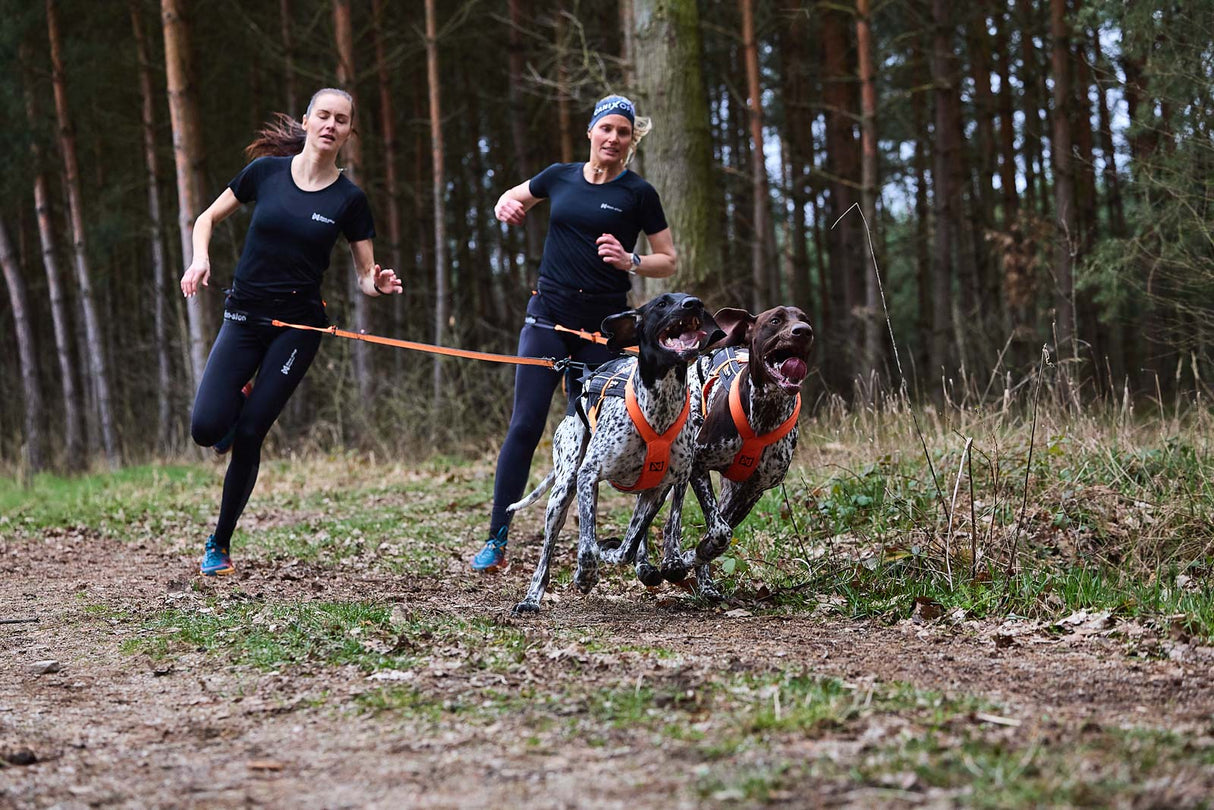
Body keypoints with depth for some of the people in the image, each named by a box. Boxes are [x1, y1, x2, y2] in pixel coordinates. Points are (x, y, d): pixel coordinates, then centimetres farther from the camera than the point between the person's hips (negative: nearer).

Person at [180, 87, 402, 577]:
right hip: (244, 316, 1)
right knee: (206, 427, -15)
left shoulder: (349, 200, -2)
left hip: (298, 325, -1)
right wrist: (200, 259, -10)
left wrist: (379, 284, -21)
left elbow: (365, 276, 3)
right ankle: (238, 402, 24)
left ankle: (220, 544, 11)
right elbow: (208, 218, 9)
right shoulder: (266, 171, -1)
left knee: (248, 435, -7)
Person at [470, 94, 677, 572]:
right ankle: (496, 541, -4)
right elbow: (513, 199, 27)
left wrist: (629, 261, -16)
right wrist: (507, 207, 3)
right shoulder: (560, 177, 8)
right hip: (548, 317, 2)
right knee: (525, 426, -6)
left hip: (604, 326, -2)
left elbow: (668, 262, 3)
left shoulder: (638, 194, 0)